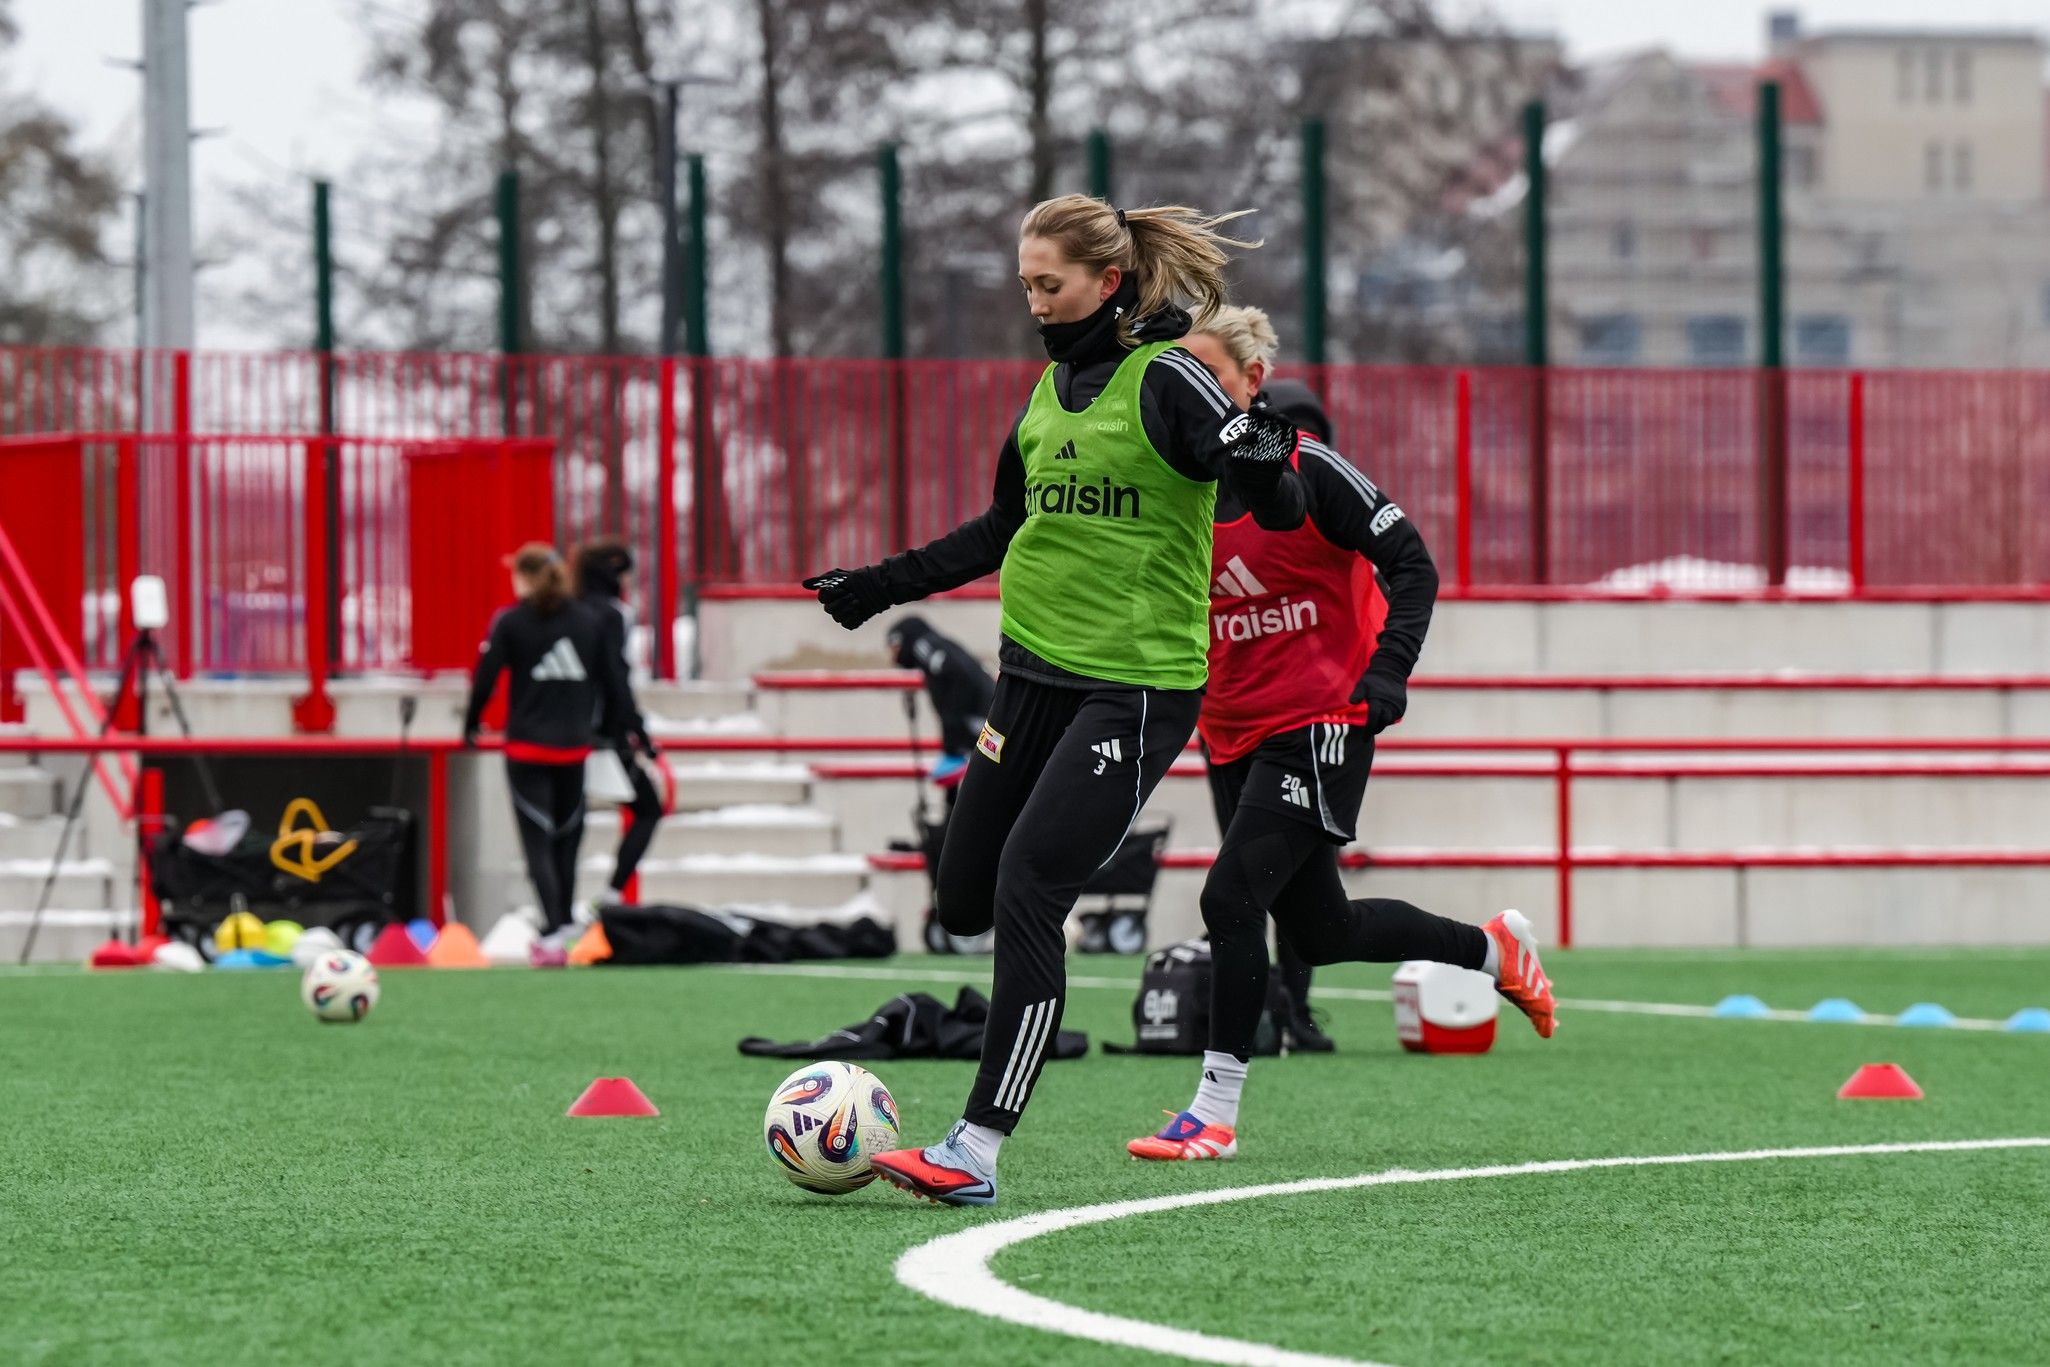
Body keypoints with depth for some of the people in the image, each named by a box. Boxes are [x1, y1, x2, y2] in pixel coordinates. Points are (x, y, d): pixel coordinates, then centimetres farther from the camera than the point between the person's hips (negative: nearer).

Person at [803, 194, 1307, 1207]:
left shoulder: (1166, 381, -11)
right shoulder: (1052, 388, 12)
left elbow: (1278, 510, -17)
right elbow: (1005, 527, 25)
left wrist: (1266, 462, -39)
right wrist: (885, 585, 27)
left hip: (1137, 686, -8)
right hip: (1035, 669, 8)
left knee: (1024, 889, -16)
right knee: (964, 901, 6)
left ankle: (975, 1152, -17)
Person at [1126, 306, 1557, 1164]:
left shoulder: (1305, 469, -13)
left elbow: (1411, 566, -10)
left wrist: (1385, 677, -20)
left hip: (1320, 724, -7)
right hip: (1233, 732, 7)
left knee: (1232, 898, -17)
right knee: (1319, 932, 13)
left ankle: (1216, 1110, -9)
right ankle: (1493, 948, 36)